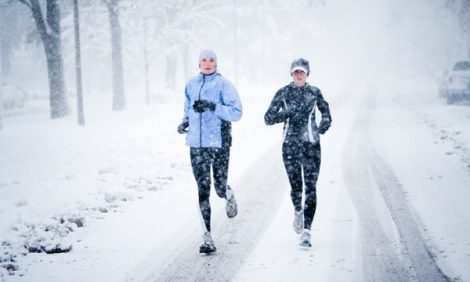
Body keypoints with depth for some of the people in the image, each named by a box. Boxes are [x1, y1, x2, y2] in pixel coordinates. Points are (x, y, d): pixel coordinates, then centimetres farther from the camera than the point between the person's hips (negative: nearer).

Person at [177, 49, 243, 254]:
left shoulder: (223, 85, -3)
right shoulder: (191, 85, 11)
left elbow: (236, 113, -8)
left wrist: (213, 107, -20)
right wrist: (185, 122, 6)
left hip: (219, 142, -3)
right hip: (197, 144, 3)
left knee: (220, 187, 0)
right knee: (202, 190, -2)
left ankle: (229, 197, 39)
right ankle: (207, 238, 0)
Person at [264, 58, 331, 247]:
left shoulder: (314, 92, 4)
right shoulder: (283, 93, 1)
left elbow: (326, 112, 19)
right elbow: (268, 118, -2)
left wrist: (325, 123, -2)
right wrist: (288, 112, -16)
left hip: (311, 144, 0)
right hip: (290, 145, 0)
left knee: (311, 187, -9)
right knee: (295, 186, 7)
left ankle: (306, 232, -11)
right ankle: (298, 212, 41)